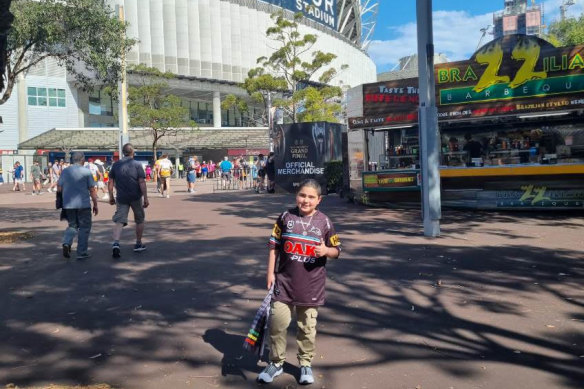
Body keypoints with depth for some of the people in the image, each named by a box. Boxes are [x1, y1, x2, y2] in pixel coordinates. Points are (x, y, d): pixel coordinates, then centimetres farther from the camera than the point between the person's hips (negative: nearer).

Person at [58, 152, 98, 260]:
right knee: (84, 228, 6)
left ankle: (66, 243, -5)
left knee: (72, 225, 19)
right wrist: (95, 204, 1)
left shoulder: (65, 171, 5)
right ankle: (81, 253, 8)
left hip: (68, 205, 4)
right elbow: (92, 190, -6)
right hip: (83, 205, -4)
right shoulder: (86, 172, -6)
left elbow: (59, 188, 7)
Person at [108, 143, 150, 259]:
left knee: (119, 221, -1)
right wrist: (146, 198, -10)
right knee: (139, 220, 16)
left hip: (121, 198, 2)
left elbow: (110, 182, 6)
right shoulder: (137, 165, -5)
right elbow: (142, 182, -12)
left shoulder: (116, 165, 5)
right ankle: (138, 244, 24)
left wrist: (111, 196, 15)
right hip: (136, 197, -2)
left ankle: (116, 243, -23)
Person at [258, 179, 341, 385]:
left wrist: (326, 251, -18)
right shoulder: (286, 217, 0)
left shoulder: (324, 222, -1)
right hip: (284, 282, 0)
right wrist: (270, 273, 1)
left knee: (308, 327, 11)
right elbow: (274, 246, 5)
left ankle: (306, 364, 29)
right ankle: (276, 362, 21)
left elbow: (336, 250, 5)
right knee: (277, 322, 0)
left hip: (311, 285, 0)